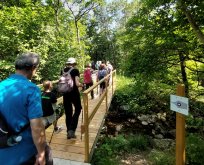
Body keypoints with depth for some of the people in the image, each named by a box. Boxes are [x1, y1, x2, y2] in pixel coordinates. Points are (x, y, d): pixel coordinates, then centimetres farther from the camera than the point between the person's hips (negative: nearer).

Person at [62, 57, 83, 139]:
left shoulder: (63, 70, 6)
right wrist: (82, 85, 3)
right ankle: (71, 130, 3)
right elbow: (77, 84, -16)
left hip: (65, 93, 5)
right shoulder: (75, 70, -8)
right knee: (78, 109, 14)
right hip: (74, 92, -5)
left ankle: (69, 131, 23)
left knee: (68, 112, 13)